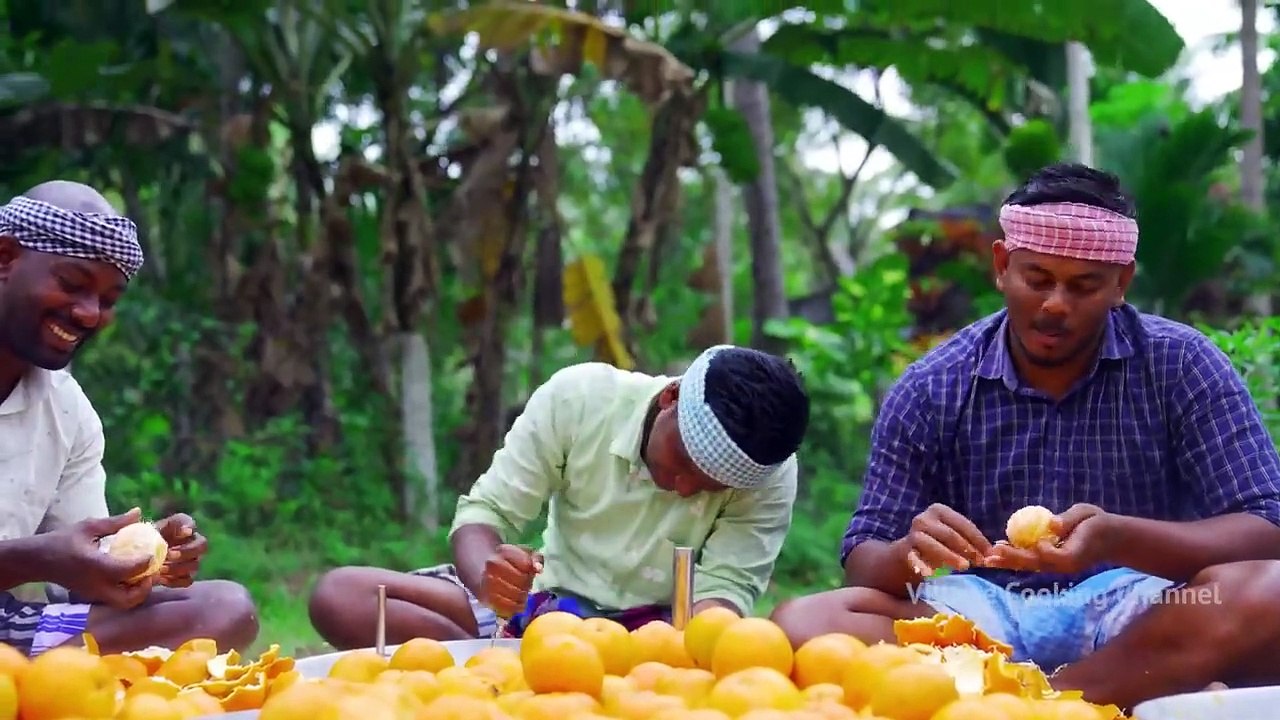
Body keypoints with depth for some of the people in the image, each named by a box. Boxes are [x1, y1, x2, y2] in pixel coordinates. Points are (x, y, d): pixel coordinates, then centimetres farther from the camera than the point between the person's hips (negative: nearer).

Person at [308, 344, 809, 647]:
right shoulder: (578, 396, -15)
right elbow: (484, 512, -14)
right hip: (544, 602, 2)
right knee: (341, 597, -20)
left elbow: (725, 589, -21)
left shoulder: (768, 477, -15)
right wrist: (487, 578, -38)